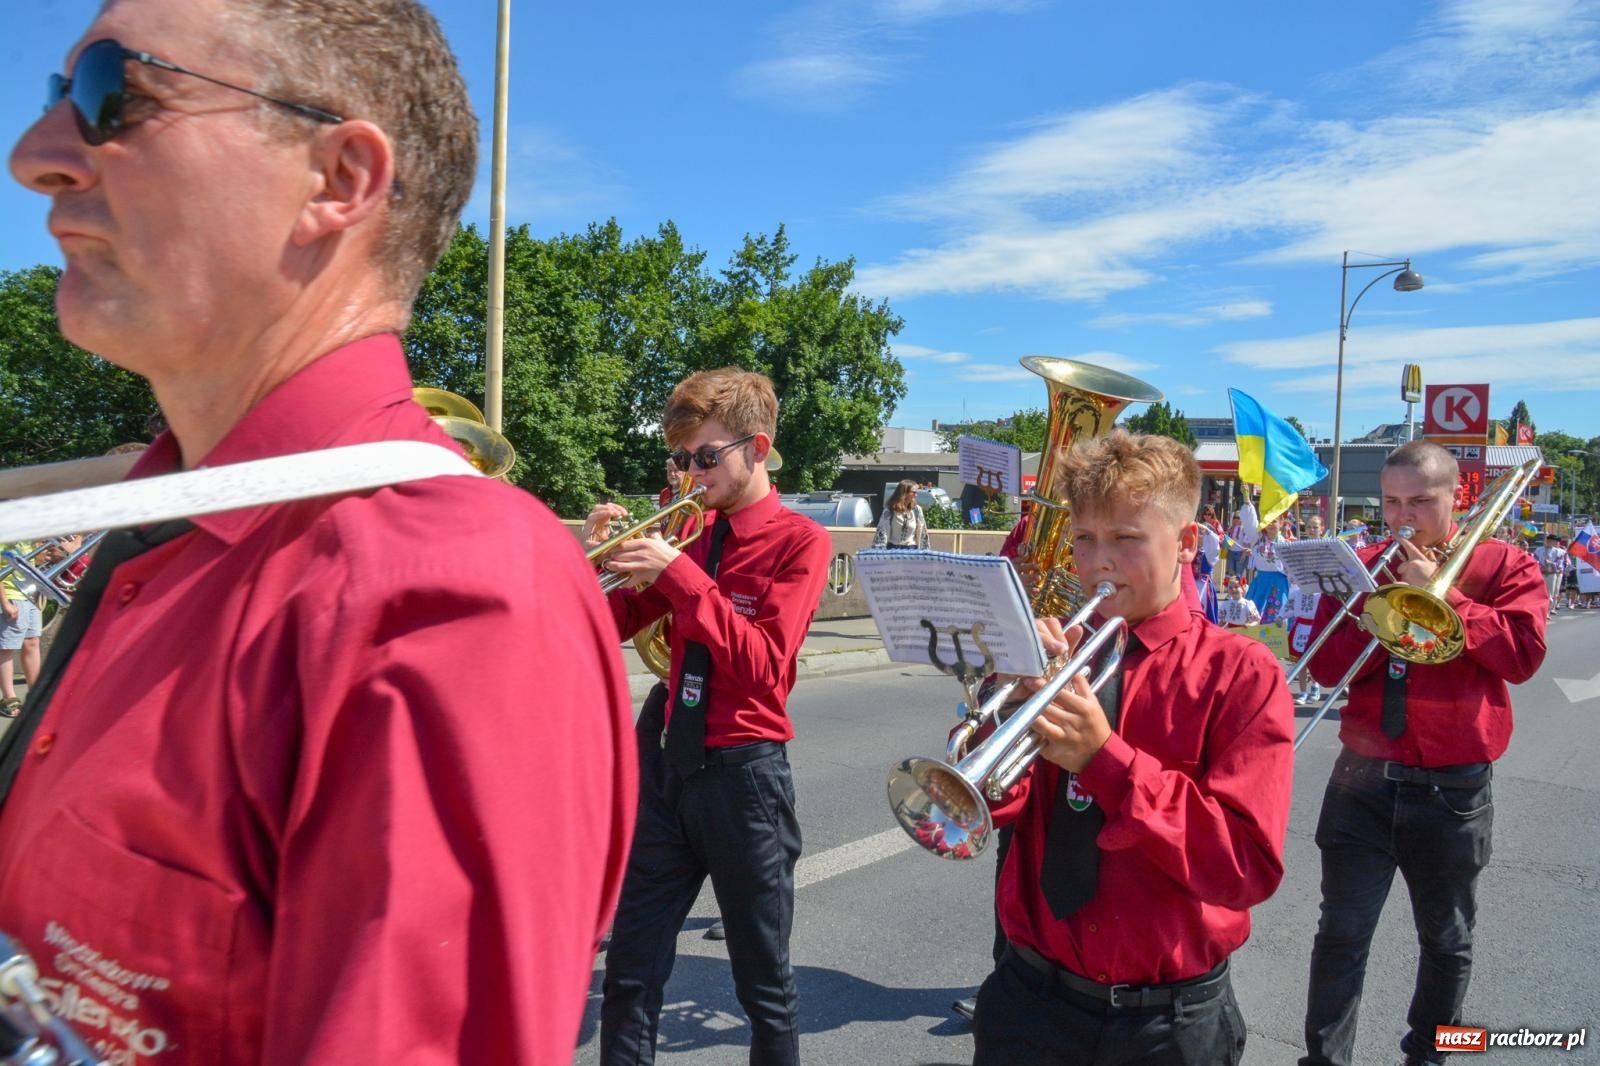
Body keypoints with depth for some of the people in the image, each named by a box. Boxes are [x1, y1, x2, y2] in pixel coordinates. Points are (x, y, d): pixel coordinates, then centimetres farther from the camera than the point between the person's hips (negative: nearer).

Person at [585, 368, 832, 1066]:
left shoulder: (799, 540, -6)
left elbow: (762, 665, -17)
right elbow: (612, 625, 9)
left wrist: (677, 571, -21)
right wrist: (594, 560, -10)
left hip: (740, 774, -4)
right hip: (662, 762, 5)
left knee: (764, 982, 11)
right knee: (630, 970, 12)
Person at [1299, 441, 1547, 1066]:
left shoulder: (1502, 566, 0)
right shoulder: (1362, 568, 6)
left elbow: (1523, 654, -15)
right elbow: (1325, 664, -3)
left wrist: (1439, 592, -17)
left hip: (1452, 788, -1)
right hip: (1363, 780, 1)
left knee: (1446, 941, 17)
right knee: (1341, 935, 1)